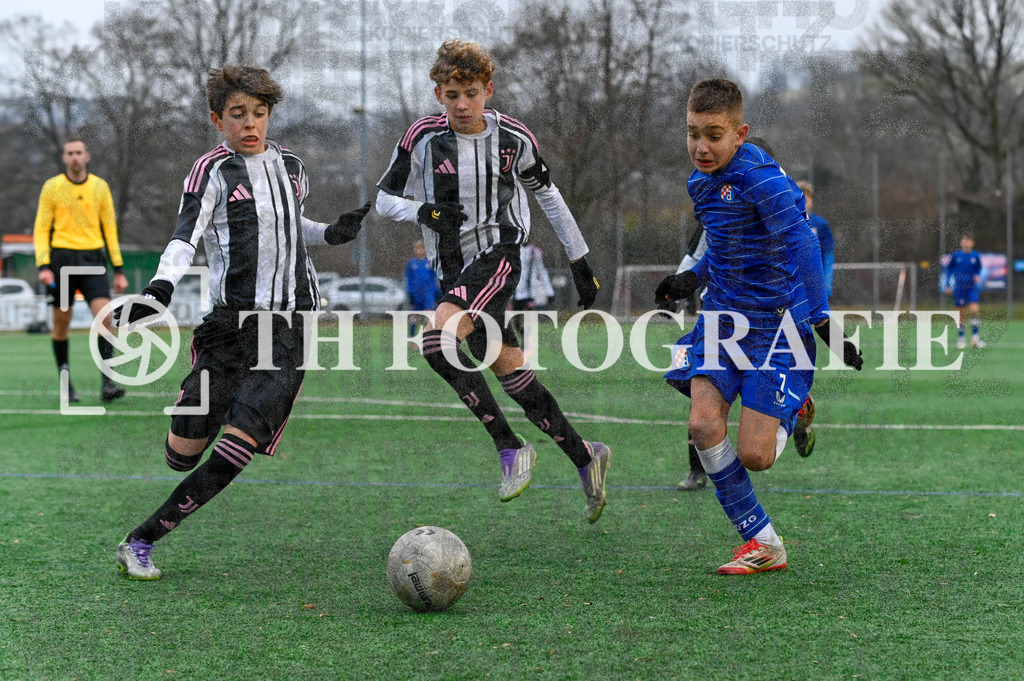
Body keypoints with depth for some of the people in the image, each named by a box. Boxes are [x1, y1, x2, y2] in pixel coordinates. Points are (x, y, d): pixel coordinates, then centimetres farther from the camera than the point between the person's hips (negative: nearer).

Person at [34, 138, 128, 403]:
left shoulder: (100, 187, 8)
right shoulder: (52, 187, 3)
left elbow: (110, 228, 13)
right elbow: (41, 229, 3)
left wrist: (119, 269, 9)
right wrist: (43, 266, -9)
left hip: (92, 258, 1)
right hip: (62, 257, -1)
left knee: (104, 316, -14)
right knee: (61, 322, 2)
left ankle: (107, 383, -14)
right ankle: (66, 383, 14)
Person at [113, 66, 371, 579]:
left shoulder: (289, 166, 15)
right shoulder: (213, 171, -1)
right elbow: (185, 237, -14)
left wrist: (330, 233, 13)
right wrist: (161, 286, -32)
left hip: (291, 326, 3)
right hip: (233, 321, -3)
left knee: (237, 448, -15)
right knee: (182, 455, -4)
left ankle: (142, 541, -8)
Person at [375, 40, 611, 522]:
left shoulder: (513, 138, -2)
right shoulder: (423, 138, -3)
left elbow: (546, 195, 12)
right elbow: (384, 198, 4)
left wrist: (580, 261, 16)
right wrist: (423, 212, -17)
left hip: (497, 256, -4)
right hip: (452, 271, 4)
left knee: (436, 341, -27)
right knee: (510, 371, 5)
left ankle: (510, 448, -19)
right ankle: (584, 458, 21)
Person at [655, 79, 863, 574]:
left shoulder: (760, 177, -20)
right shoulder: (700, 183, 7)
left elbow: (801, 243, -28)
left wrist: (821, 318, -35)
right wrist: (693, 279, 11)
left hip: (776, 322, -7)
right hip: (723, 315, 7)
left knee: (753, 456, -10)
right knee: (703, 424, -14)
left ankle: (791, 415, 29)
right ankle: (761, 543, 0)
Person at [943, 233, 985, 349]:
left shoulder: (975, 256, 1)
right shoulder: (956, 255, -1)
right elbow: (949, 269, 8)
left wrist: (978, 276, -5)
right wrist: (948, 285, 4)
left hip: (972, 286, 0)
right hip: (959, 287, 0)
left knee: (974, 310, -16)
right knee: (961, 313, 3)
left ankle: (975, 338, -11)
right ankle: (960, 339, 16)